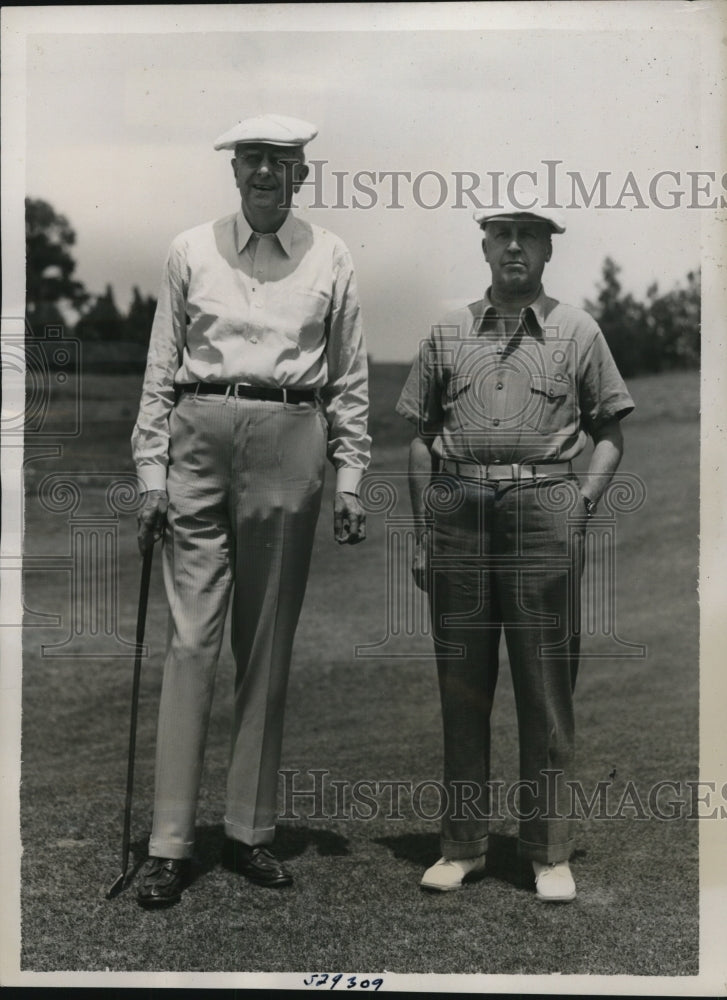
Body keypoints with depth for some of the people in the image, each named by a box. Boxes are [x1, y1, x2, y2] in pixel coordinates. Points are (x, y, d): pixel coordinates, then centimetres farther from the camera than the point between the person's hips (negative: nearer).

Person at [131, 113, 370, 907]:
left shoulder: (330, 258, 9)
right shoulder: (191, 251, 8)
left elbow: (350, 379, 9)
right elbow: (160, 369, 7)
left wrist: (350, 478, 3)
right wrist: (150, 472, 1)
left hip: (289, 449, 1)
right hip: (201, 440, 0)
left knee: (268, 645, 6)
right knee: (190, 639, -4)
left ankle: (251, 829, 17)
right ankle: (169, 842, 2)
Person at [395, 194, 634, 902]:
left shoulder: (577, 332, 9)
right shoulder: (448, 334, 14)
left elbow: (608, 435, 11)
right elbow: (422, 440, 14)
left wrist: (581, 505, -3)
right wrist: (422, 536, 7)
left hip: (544, 505, -2)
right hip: (458, 507, 2)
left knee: (546, 687, 1)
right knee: (461, 683, 6)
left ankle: (549, 851, 12)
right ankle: (463, 844, 17)